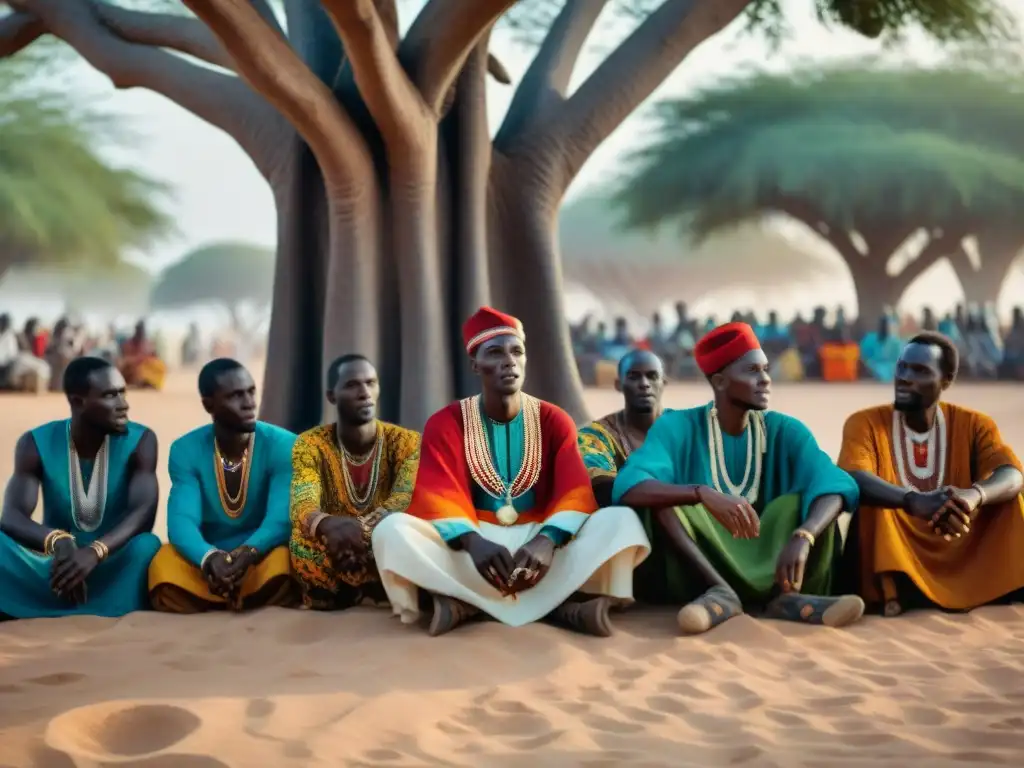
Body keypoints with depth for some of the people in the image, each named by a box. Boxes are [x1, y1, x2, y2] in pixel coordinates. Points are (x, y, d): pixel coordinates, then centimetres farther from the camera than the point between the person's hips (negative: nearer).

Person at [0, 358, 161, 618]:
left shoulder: (140, 441, -8)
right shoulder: (36, 444, -6)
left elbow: (143, 514, -22)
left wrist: (95, 552, -43)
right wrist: (58, 543, -42)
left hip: (114, 567, -1)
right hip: (58, 563, 1)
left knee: (146, 546, -34)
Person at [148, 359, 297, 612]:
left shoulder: (283, 445, -9)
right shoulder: (185, 450, -4)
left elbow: (282, 519, -20)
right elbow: (181, 521, -17)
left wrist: (248, 554, -42)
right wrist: (209, 559, -40)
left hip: (261, 561, 0)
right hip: (206, 565, 1)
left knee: (281, 562, -35)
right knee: (164, 565, -31)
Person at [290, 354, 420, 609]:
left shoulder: (406, 441, -1)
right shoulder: (310, 444, -3)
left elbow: (407, 500, -19)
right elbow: (302, 504, -21)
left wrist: (363, 529, -41)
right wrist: (327, 524, -47)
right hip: (329, 561, 0)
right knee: (303, 538, -33)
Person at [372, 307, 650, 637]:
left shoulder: (554, 420, 5)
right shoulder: (445, 423, 1)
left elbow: (576, 492, -9)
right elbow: (439, 498, -12)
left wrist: (548, 539, -31)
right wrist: (473, 542, -34)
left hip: (539, 538, 1)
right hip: (474, 543, -1)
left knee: (620, 519, -24)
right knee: (392, 529, -28)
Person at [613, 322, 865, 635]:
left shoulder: (785, 430, -1)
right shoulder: (677, 427, -7)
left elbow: (835, 486, -19)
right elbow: (629, 487, -26)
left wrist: (802, 538, -40)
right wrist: (703, 494, -43)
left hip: (769, 567, 2)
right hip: (697, 575, -2)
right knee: (658, 492, -23)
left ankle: (787, 592, -37)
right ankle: (720, 591, -38)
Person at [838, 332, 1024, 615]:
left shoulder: (974, 425, 1)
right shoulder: (866, 423, -5)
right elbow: (852, 480, -26)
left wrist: (974, 494, -43)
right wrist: (914, 501, -46)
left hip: (959, 562, 2)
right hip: (891, 559, -2)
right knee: (871, 494, -27)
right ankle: (889, 589, -31)